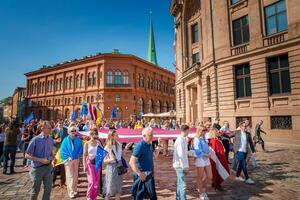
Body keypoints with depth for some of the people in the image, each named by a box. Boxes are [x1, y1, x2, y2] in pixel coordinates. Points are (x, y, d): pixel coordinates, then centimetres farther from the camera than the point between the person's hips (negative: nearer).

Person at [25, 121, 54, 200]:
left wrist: (50, 159, -5)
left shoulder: (51, 139, -1)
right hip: (37, 168, -3)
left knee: (48, 189, 8)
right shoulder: (35, 140, -14)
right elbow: (27, 155, -11)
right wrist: (40, 160, -19)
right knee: (35, 190, 15)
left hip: (48, 167, 3)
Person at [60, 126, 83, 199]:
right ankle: (71, 192, 6)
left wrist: (77, 156, -9)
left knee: (75, 175, 14)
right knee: (70, 176, -1)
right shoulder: (66, 140, -9)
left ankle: (74, 190, 29)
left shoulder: (78, 140, -2)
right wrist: (67, 157, -14)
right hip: (68, 160, -3)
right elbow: (62, 150, -7)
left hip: (76, 159, 3)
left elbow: (80, 149, 4)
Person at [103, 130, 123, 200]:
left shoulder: (119, 145, 0)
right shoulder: (107, 147, -12)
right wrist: (111, 159, -27)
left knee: (118, 186, 12)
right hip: (111, 168, -4)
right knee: (110, 187, 7)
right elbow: (105, 161, -9)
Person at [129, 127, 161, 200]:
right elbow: (131, 162, -24)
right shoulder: (140, 146, -21)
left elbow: (155, 155, 19)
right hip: (142, 175, -8)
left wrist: (159, 146, 6)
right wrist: (139, 174, -21)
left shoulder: (149, 144, 4)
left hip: (150, 174, 8)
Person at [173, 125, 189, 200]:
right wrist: (184, 167, -18)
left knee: (180, 183, 19)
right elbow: (181, 155, -21)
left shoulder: (183, 139, 9)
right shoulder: (180, 141, -20)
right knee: (183, 184, -6)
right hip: (180, 165, -10)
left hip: (180, 165, 10)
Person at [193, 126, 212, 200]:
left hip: (206, 159, 8)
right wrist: (206, 155, -12)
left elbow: (207, 148, 16)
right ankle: (201, 193, 27)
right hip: (200, 159, -8)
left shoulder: (204, 139, 10)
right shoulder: (197, 140, -15)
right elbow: (198, 152, -20)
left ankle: (202, 189, 36)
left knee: (209, 176, 12)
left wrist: (209, 153, -3)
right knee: (200, 177, 8)